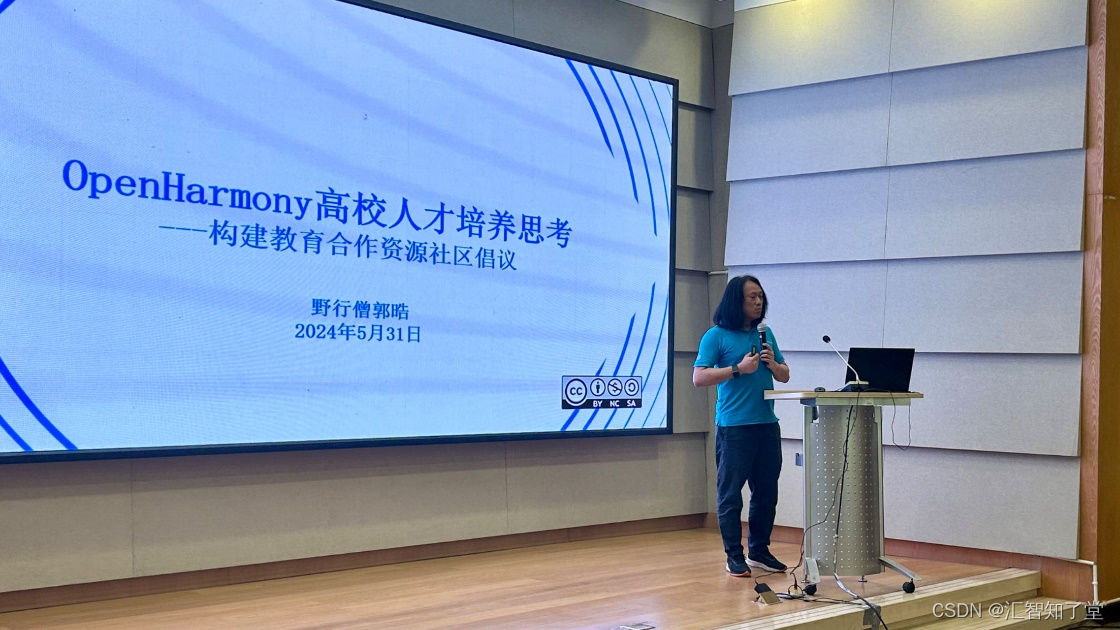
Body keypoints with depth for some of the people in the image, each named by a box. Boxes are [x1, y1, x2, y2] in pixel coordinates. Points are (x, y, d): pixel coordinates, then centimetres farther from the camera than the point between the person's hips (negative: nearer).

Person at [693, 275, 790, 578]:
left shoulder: (765, 333, 13)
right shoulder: (717, 335, -3)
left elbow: (784, 376, 17)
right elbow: (699, 377, -11)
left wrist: (773, 363, -4)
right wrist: (738, 369, -17)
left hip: (767, 424, 6)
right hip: (734, 427, -6)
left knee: (766, 492, 11)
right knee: (730, 493, 0)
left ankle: (759, 551, 23)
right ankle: (734, 556, 8)